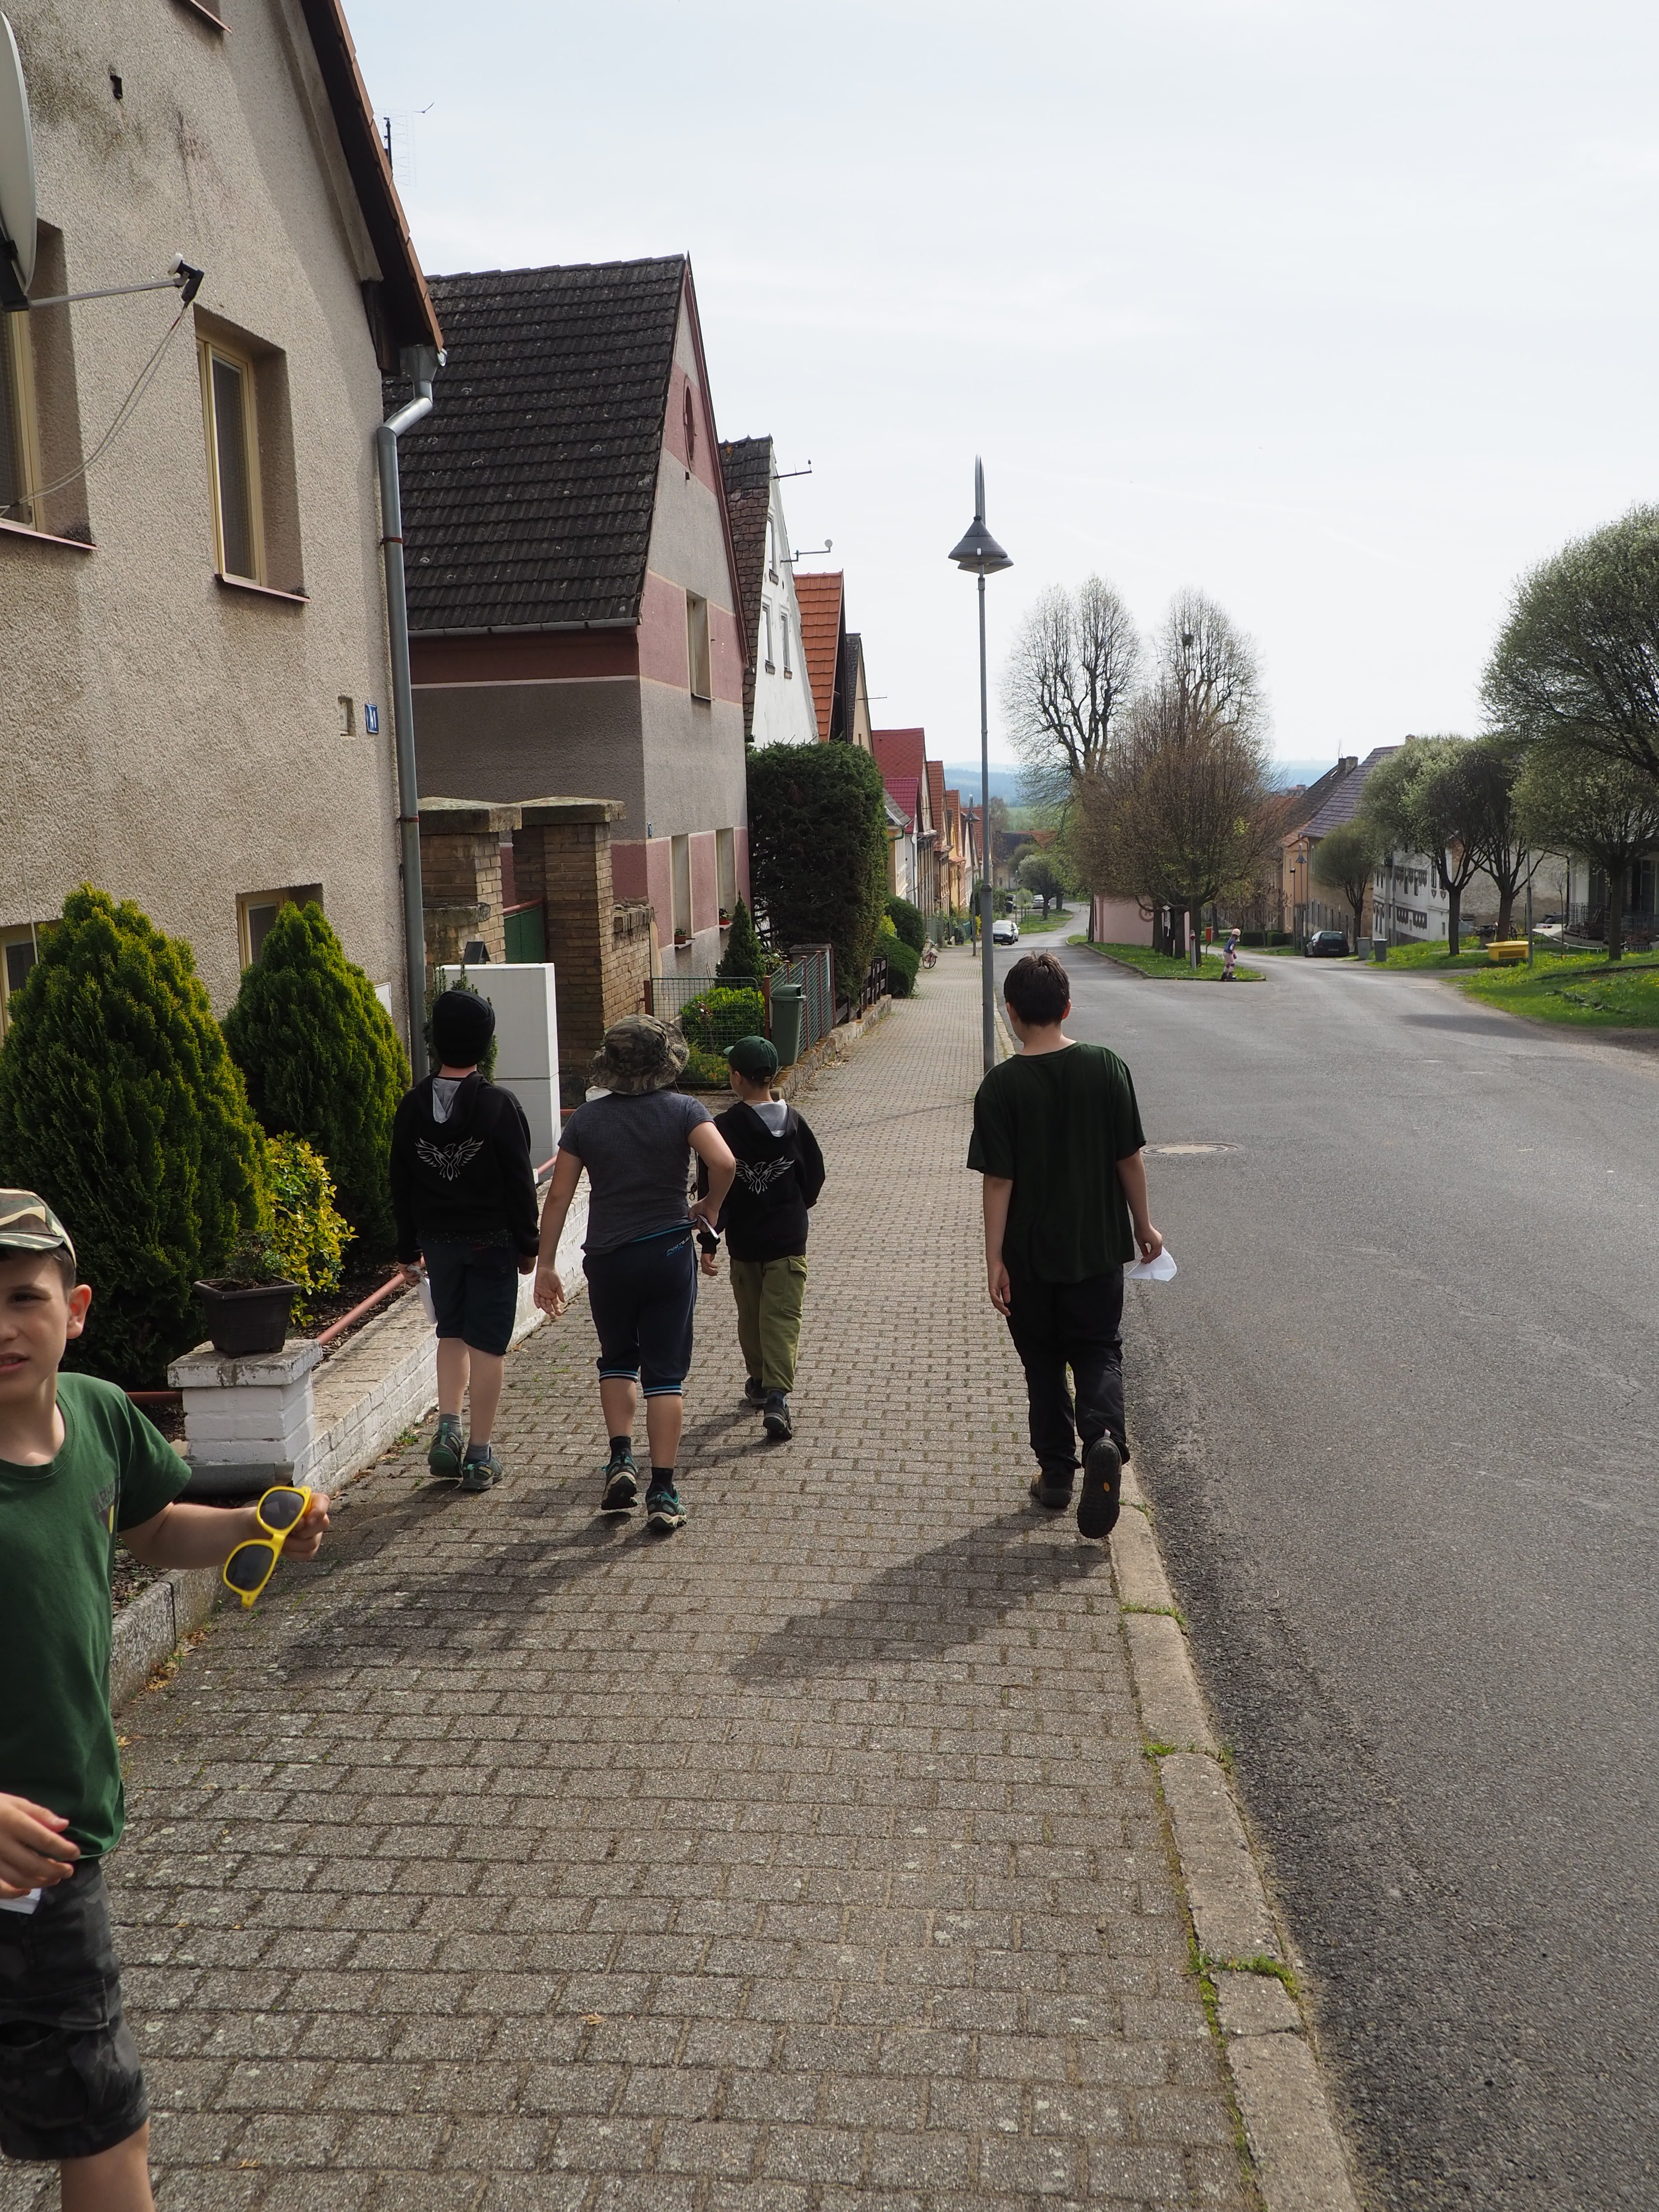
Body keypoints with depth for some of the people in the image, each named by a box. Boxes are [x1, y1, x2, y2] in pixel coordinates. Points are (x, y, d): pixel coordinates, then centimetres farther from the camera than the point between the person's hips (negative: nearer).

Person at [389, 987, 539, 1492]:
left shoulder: (412, 1106, -1)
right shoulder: (499, 1105, -13)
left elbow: (400, 1185, 5)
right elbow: (520, 1182, -9)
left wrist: (408, 1250, 13)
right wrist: (528, 1244, 1)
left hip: (438, 1241, 4)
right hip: (492, 1241, -3)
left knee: (452, 1333, 20)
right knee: (487, 1344, 3)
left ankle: (447, 1428, 5)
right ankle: (481, 1455, 7)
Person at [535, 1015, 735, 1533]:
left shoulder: (587, 1117, 0)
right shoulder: (684, 1110, -5)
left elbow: (558, 1197, -2)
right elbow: (724, 1163, -22)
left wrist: (546, 1265, 4)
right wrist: (710, 1206, -2)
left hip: (607, 1258, 1)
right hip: (669, 1254, -1)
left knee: (617, 1360, 23)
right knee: (665, 1373, 4)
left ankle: (620, 1461, 10)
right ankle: (662, 1493, 2)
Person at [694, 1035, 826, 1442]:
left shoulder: (724, 1128, -12)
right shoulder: (793, 1122, -3)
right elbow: (815, 1175, 6)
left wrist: (708, 1242, -8)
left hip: (744, 1243, 0)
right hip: (789, 1241, 1)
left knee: (750, 1317, 19)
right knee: (783, 1319, -2)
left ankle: (760, 1383, 35)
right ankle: (776, 1398, -15)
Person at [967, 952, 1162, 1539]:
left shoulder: (1002, 1086, -14)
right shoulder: (1107, 1068, -8)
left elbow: (998, 1181, -13)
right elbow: (1129, 1159, -2)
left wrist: (995, 1259, -7)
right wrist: (1143, 1225, 11)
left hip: (1030, 1254, -1)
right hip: (1098, 1248, 1)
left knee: (1044, 1363, 15)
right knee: (1099, 1350, 13)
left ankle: (1056, 1472, 21)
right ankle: (1104, 1436, -12)